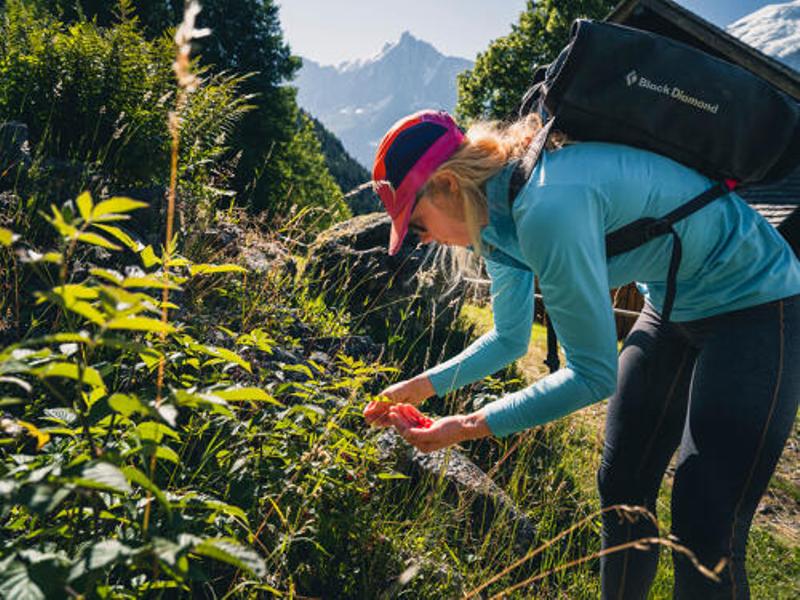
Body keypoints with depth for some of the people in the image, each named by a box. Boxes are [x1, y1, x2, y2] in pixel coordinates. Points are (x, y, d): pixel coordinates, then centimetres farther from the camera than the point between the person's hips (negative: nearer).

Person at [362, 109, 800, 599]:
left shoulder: (546, 208, -33)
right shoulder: (497, 214, -3)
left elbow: (594, 374, -26)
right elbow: (510, 339, 11)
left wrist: (469, 427, -22)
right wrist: (422, 386, 6)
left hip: (758, 305, -9)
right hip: (674, 306, 9)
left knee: (705, 528, -10)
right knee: (621, 488, 13)